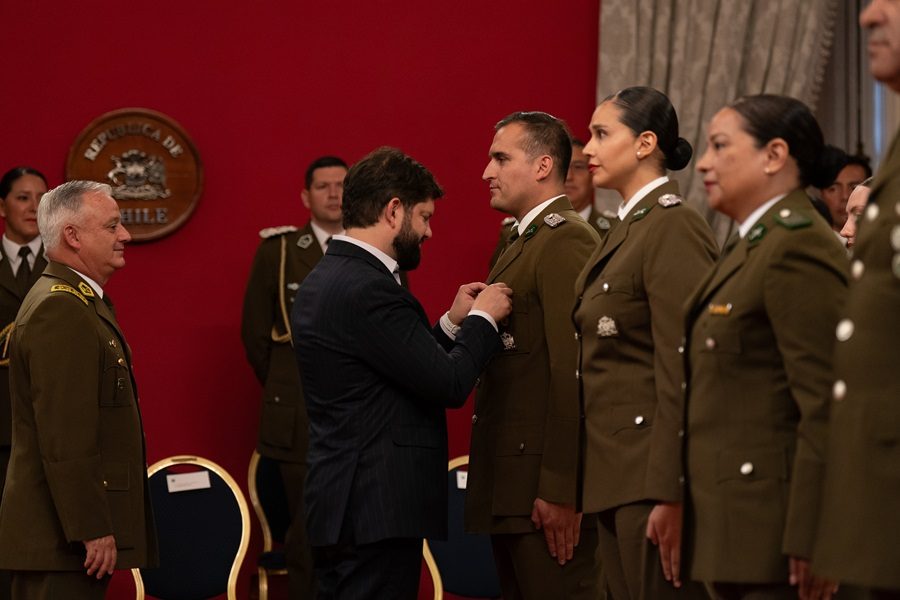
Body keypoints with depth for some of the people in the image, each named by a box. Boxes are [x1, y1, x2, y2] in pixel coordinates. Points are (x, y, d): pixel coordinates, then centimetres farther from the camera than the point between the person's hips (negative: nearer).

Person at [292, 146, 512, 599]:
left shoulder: (324, 280, 14)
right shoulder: (368, 289, -18)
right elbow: (450, 384, -18)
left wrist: (452, 323, 14)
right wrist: (483, 319, -2)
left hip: (341, 503, 10)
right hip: (377, 511, -10)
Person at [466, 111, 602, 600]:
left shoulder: (567, 241, -13)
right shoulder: (524, 243, 20)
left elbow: (573, 374, -20)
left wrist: (559, 491, -23)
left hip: (546, 482, -10)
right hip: (512, 487, 10)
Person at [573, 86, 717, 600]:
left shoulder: (674, 228, -12)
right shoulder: (628, 230, 17)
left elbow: (682, 374, -18)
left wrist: (669, 495, -21)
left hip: (653, 476, -9)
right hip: (618, 479, 9)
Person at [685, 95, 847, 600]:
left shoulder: (798, 247, -13)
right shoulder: (753, 247, 18)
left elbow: (825, 409, -19)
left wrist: (809, 542, -21)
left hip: (774, 532, -9)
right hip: (737, 528, 9)